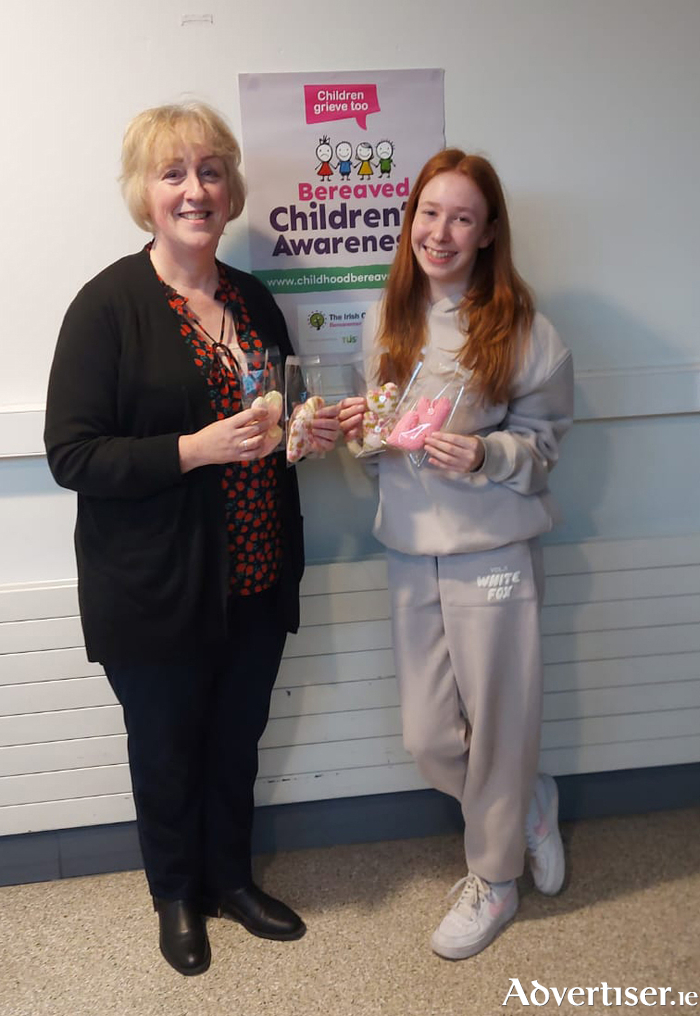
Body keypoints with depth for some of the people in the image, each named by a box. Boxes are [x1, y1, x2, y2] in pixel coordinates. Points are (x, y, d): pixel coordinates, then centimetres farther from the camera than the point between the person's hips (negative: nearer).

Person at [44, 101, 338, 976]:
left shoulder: (254, 300, 7)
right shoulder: (108, 304, -12)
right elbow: (71, 454, -17)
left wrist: (311, 430, -3)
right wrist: (194, 449, -26)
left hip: (255, 578, 5)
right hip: (155, 591, -5)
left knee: (236, 742, 20)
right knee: (167, 749, 15)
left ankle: (230, 877, 46)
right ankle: (176, 894, 42)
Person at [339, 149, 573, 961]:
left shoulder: (521, 328, -8)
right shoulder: (388, 319, 7)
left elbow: (543, 442, -3)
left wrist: (485, 455, -22)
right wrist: (361, 425, -5)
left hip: (493, 551, -4)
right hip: (411, 551, 5)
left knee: (497, 725, 9)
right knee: (428, 740, 10)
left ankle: (493, 880, 35)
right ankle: (529, 803, 41)